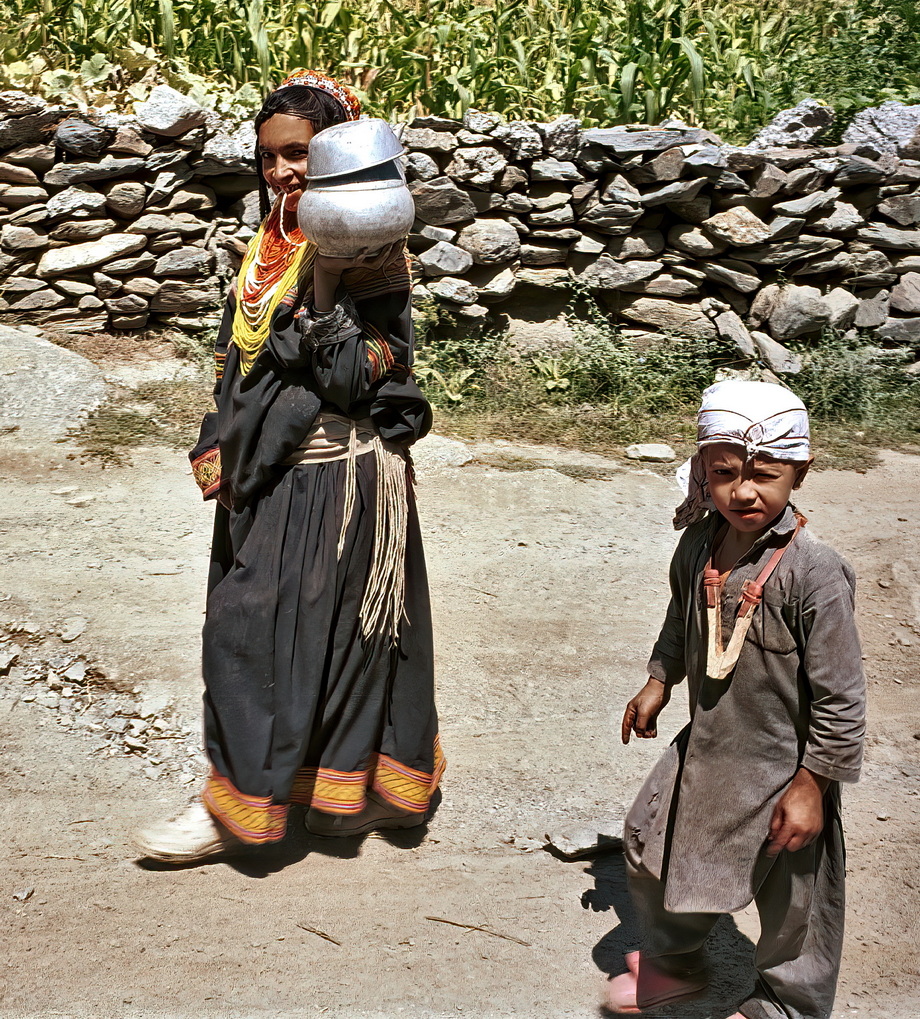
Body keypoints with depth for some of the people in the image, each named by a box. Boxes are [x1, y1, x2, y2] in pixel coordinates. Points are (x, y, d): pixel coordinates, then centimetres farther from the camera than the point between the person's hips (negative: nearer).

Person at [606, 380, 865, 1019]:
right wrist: (659, 681, 16)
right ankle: (675, 962, 50)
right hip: (704, 750, 7)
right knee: (650, 846, 22)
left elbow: (840, 697, -22)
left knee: (794, 903, 14)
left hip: (782, 769, -6)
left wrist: (811, 787, -18)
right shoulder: (699, 545, -8)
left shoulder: (812, 572, -28)